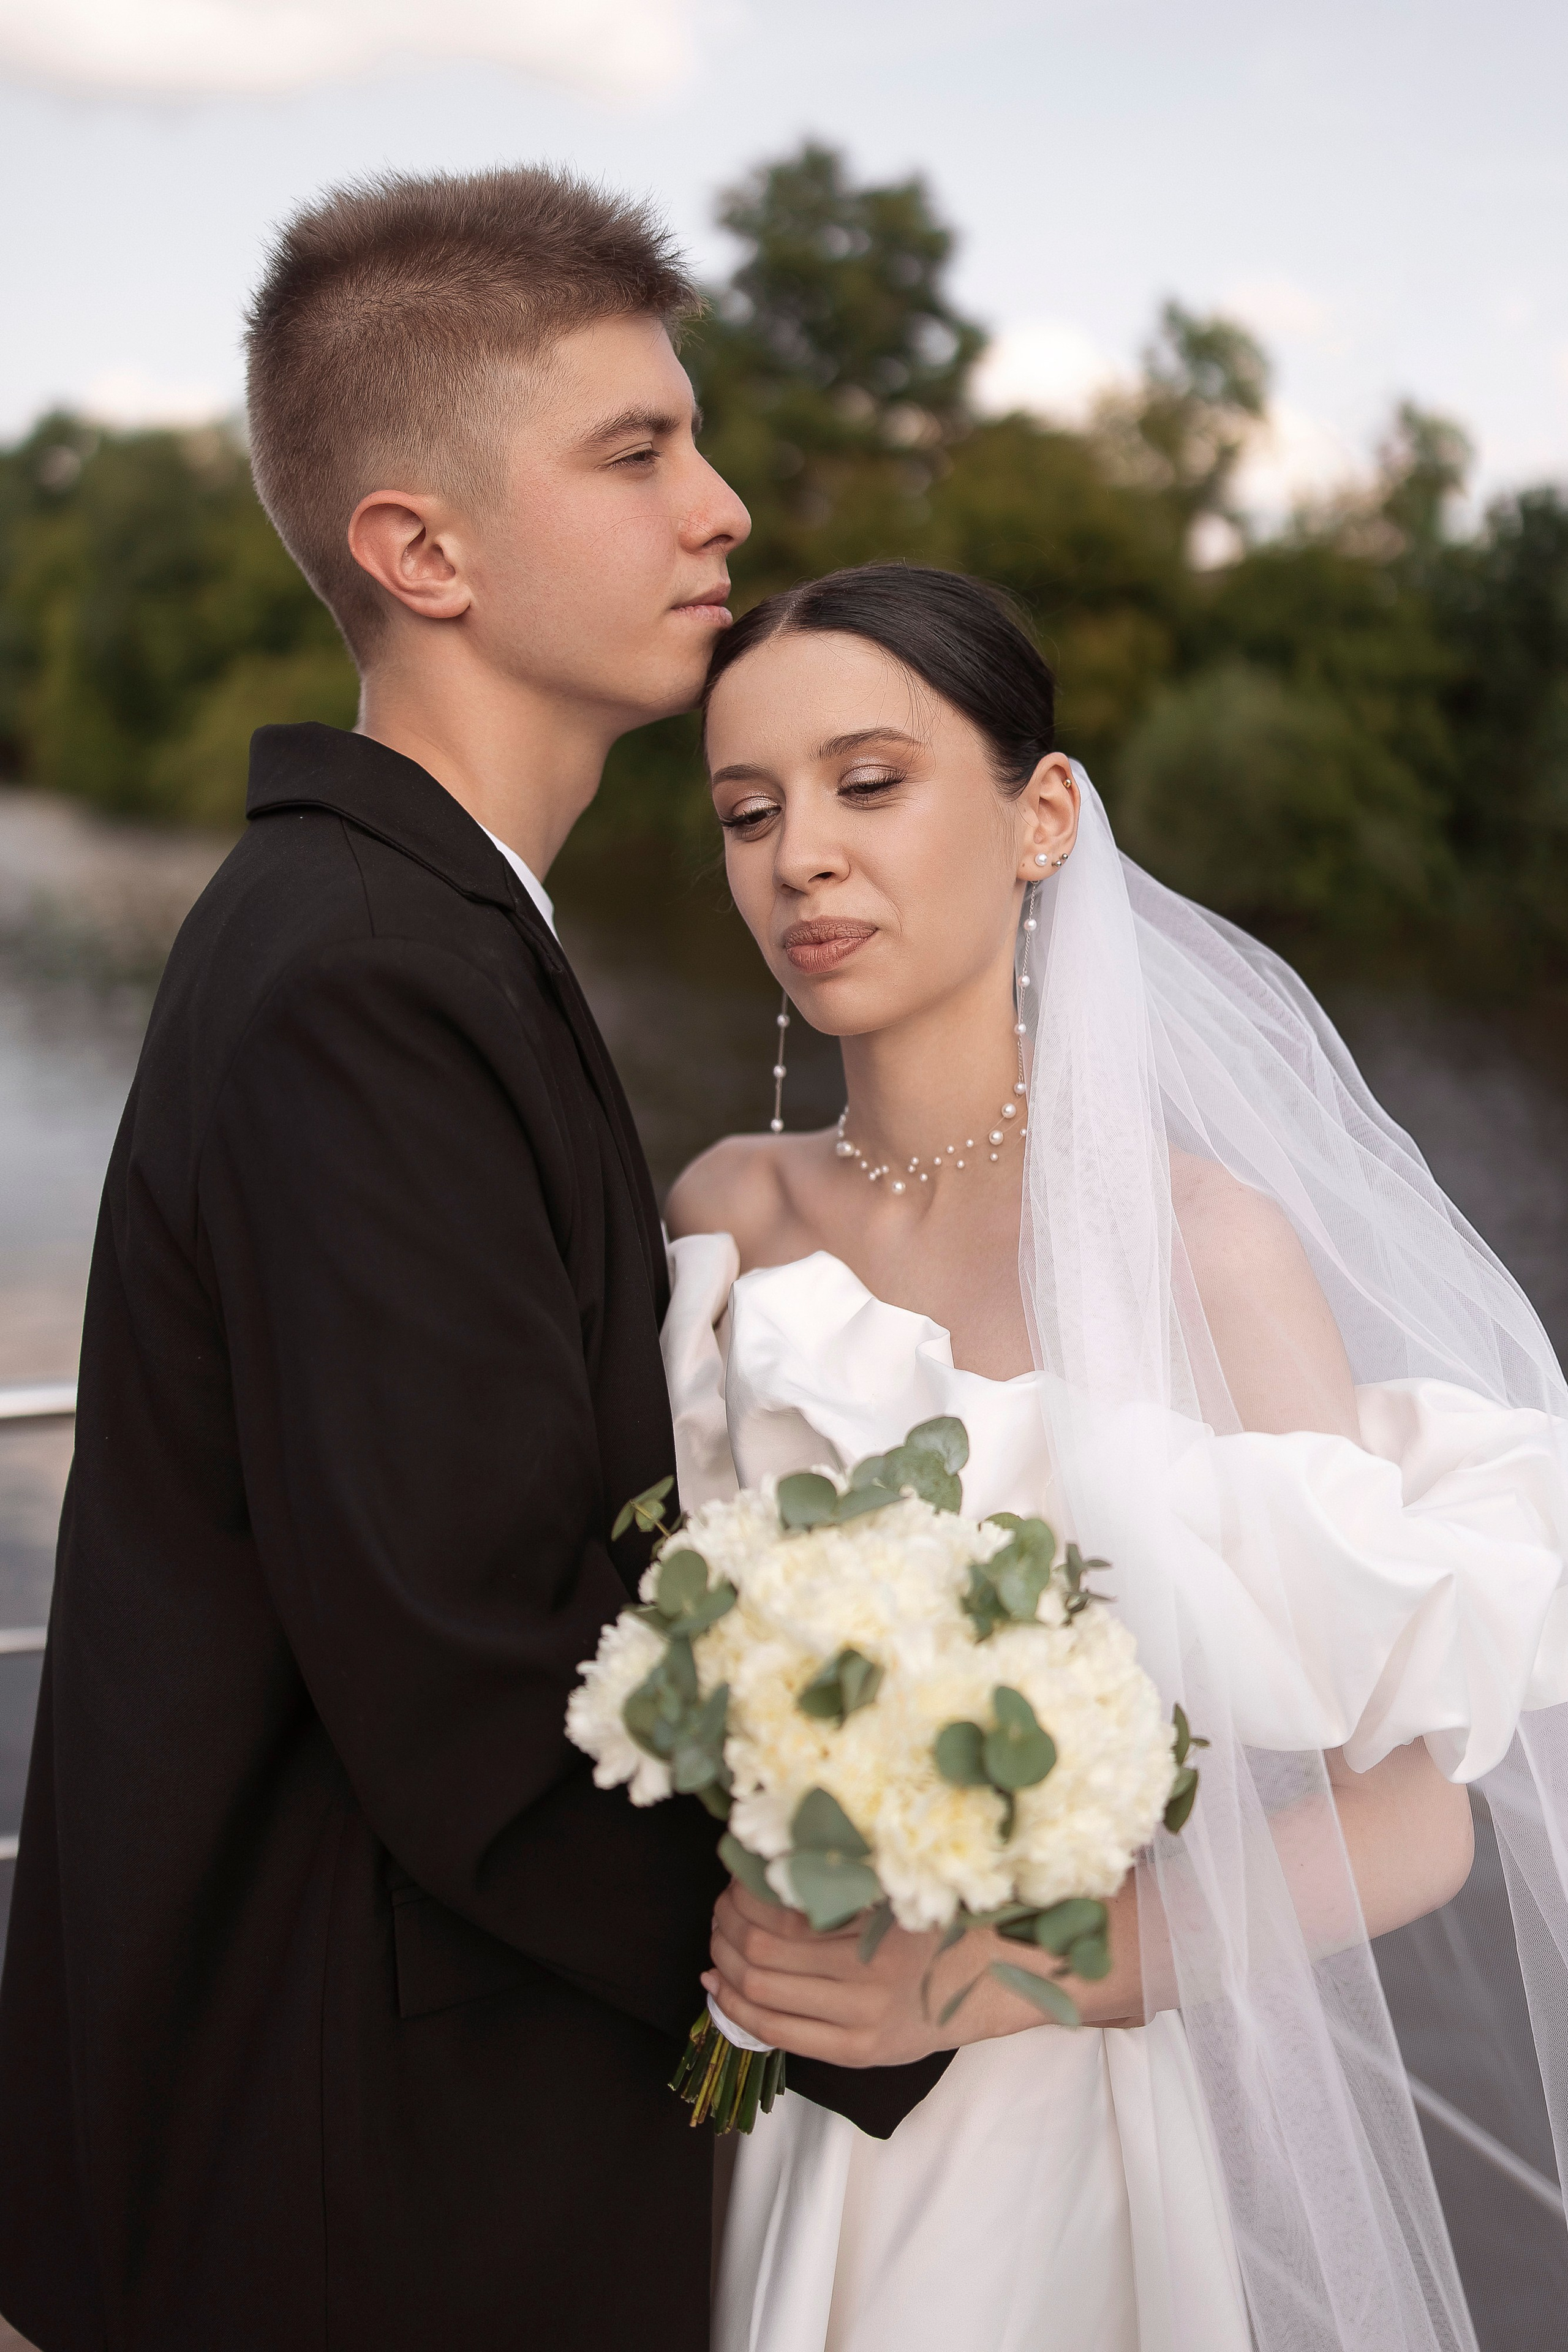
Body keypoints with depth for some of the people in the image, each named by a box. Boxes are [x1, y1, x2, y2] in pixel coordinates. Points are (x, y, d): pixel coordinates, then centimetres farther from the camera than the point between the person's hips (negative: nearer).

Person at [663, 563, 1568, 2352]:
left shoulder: (1193, 1241, -18)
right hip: (763, 2111, 4)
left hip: (1052, 2131, -3)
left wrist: (1007, 1969, -26)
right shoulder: (726, 1217, -4)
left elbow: (1416, 1813, -15)